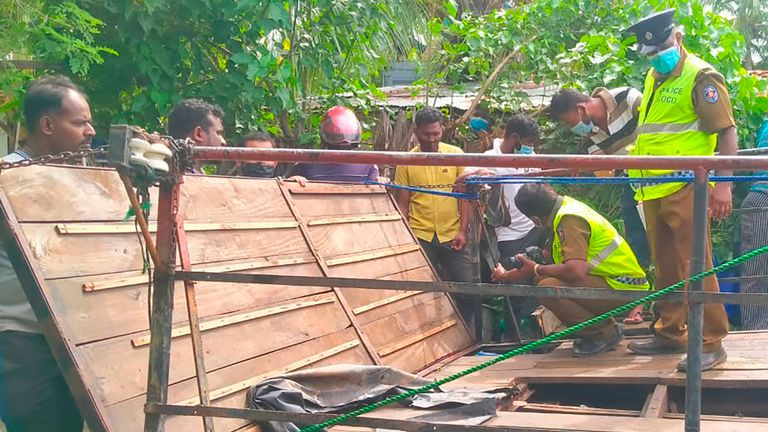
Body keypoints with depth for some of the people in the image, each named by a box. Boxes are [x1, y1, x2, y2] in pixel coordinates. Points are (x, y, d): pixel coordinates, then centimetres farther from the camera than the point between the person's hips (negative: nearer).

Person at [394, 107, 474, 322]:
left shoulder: (456, 154, 2)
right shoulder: (406, 161, 2)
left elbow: (465, 195, 3)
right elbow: (402, 204, 5)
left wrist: (462, 231, -4)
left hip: (452, 236, 0)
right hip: (420, 237, 0)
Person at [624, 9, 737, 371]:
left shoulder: (700, 77, -6)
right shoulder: (653, 79, 18)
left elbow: (726, 132, -11)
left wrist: (723, 183, -19)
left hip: (685, 189, -8)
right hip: (653, 191, 8)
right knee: (665, 268, 15)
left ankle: (711, 344, -3)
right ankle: (669, 333, 26)